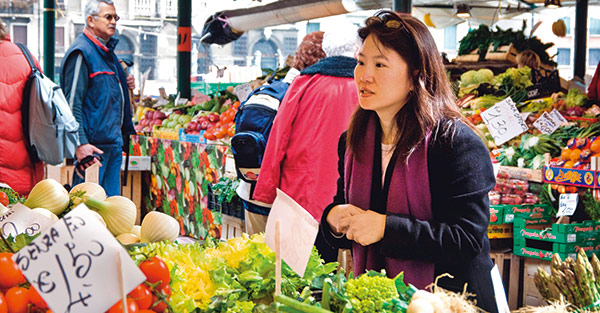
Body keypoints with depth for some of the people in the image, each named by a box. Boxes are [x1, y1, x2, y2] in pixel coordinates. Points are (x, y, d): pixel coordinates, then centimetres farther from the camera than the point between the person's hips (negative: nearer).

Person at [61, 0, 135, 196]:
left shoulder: (107, 51, 18)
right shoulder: (81, 53, -11)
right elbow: (73, 103, -17)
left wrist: (124, 85, 9)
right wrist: (80, 144, -24)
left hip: (113, 143, 9)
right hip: (93, 144, -9)